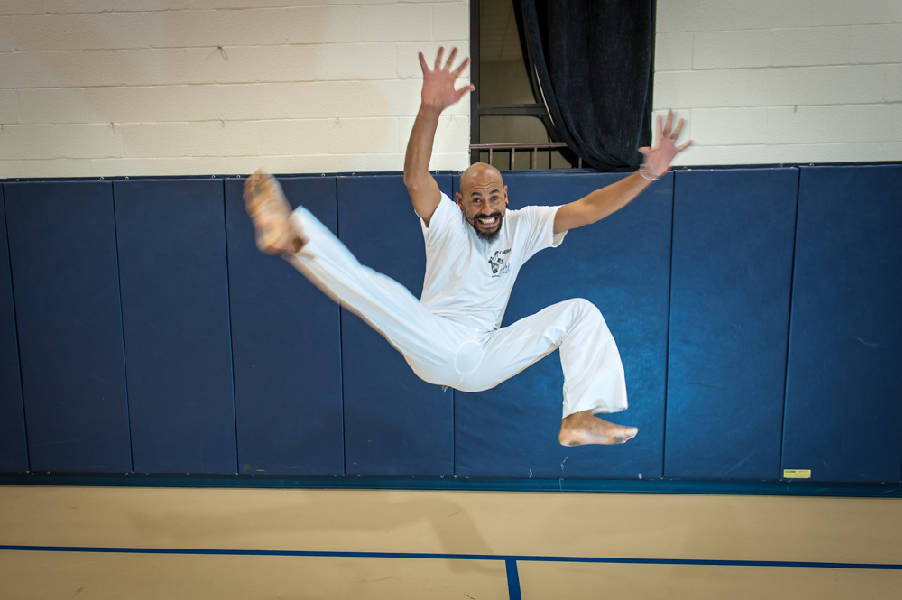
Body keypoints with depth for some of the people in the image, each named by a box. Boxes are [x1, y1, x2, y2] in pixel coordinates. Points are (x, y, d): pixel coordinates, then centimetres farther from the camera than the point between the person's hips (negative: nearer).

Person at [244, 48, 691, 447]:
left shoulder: (524, 225, 3)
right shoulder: (446, 221, -5)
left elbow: (588, 209, -8)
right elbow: (415, 178, -25)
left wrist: (647, 174, -23)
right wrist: (430, 110, -41)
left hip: (484, 360, 3)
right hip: (433, 347, -3)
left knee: (581, 310, -8)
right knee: (376, 290, -27)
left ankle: (580, 419, -22)